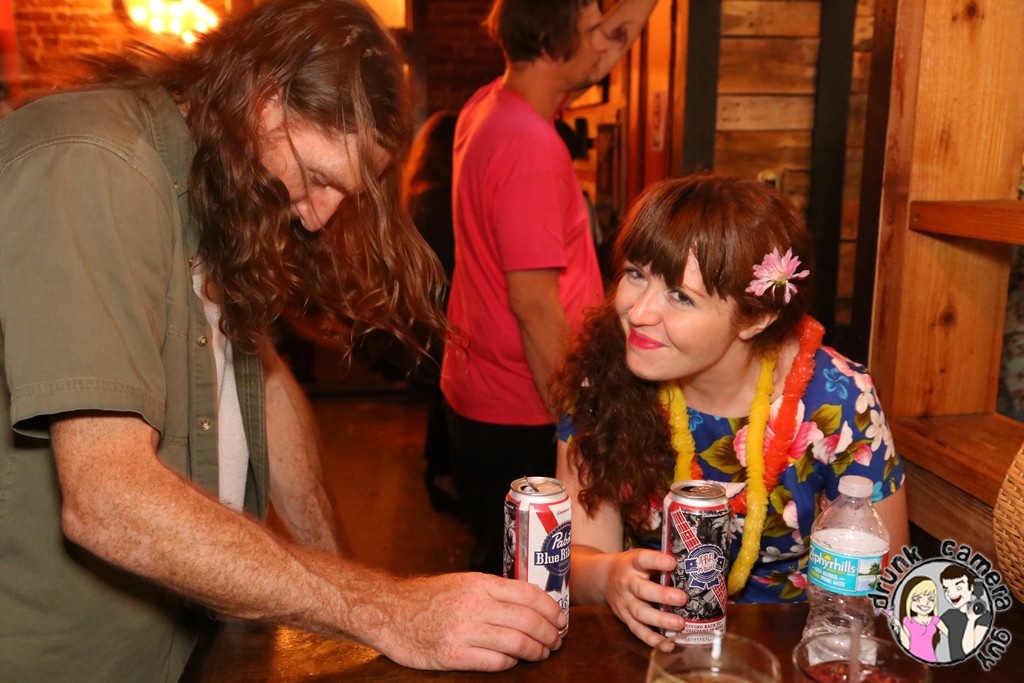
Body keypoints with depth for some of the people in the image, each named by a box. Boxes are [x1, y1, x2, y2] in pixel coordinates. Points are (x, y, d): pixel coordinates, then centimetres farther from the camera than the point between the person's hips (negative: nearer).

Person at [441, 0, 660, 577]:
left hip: (475, 393, 9)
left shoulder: (490, 107, 4)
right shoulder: (531, 146, -23)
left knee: (496, 562, 24)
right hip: (521, 419, -9)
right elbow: (534, 305, -24)